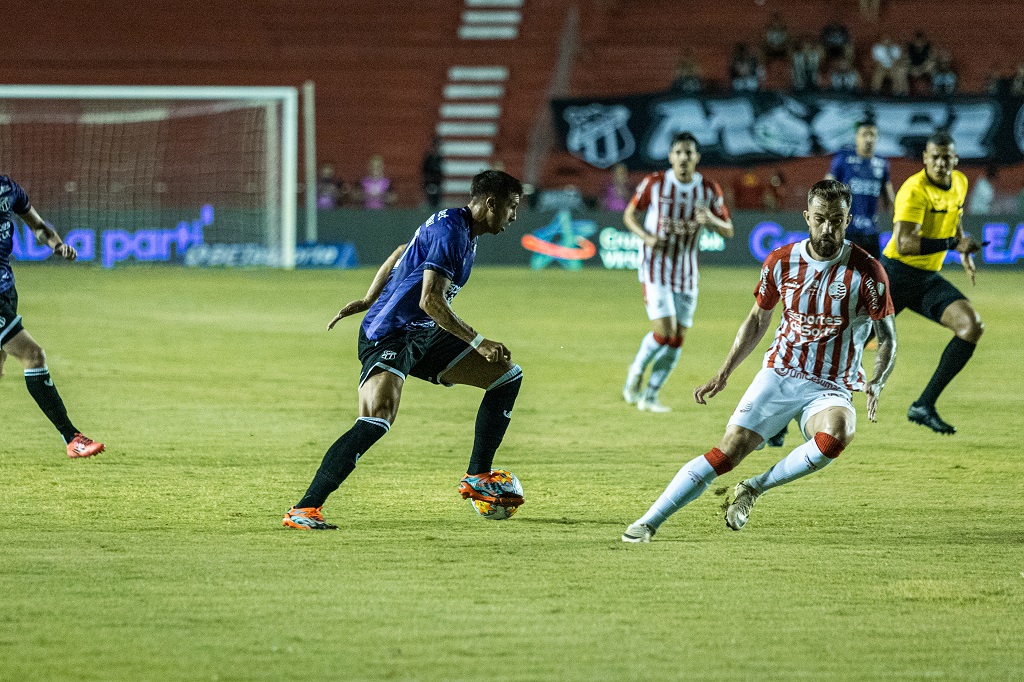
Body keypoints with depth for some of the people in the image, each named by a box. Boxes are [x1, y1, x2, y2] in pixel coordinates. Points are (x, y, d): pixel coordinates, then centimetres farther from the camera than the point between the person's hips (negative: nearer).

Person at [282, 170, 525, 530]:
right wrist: (479, 343, -21)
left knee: (508, 377, 11)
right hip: (389, 336, -10)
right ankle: (303, 510, -28)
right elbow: (430, 301, -25)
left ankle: (476, 478, 16)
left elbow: (400, 255, 26)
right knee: (377, 419, -30)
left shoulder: (457, 226, 13)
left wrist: (368, 300, 28)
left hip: (425, 337, 10)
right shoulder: (450, 230, -18)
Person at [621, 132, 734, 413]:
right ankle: (634, 377, 9)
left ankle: (650, 396, 15)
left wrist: (712, 220, -19)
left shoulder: (710, 190, -1)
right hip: (655, 267, -4)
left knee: (678, 338, 2)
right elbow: (630, 214, 6)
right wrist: (646, 237, -14)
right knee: (665, 331, -16)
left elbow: (728, 231, 4)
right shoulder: (654, 184, -7)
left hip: (686, 272, 4)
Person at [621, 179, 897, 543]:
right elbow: (757, 321, 16)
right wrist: (723, 375, 10)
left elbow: (887, 337, -1)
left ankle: (754, 488, -15)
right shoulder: (781, 261, 0)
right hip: (778, 376, 2)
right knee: (731, 449, -16)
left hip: (830, 390, -2)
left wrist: (877, 382, -20)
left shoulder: (866, 271, -9)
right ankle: (648, 522, -11)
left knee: (837, 435, -36)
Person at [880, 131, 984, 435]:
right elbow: (903, 243, -29)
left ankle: (924, 406, -12)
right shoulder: (914, 191, -19)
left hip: (929, 278, 6)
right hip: (896, 273, -6)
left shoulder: (960, 183, 6)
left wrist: (965, 253, 24)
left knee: (972, 325, -14)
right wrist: (954, 244, -28)